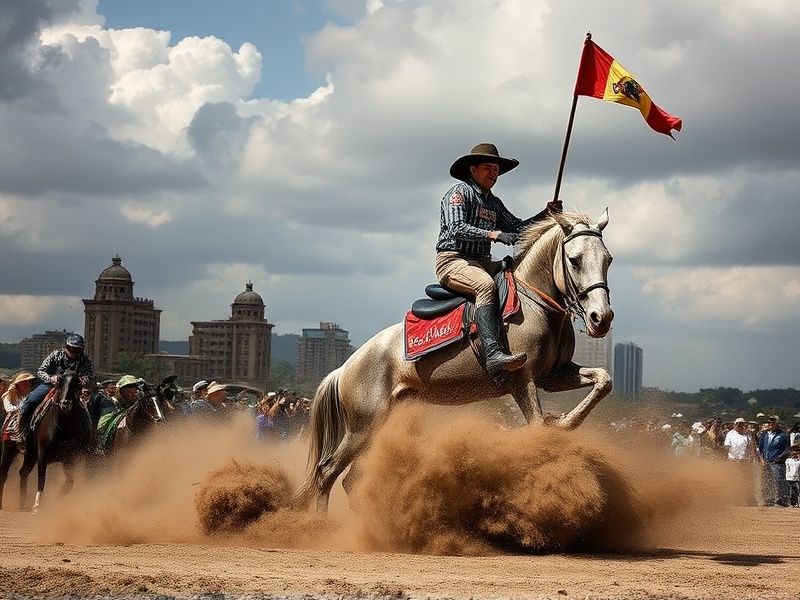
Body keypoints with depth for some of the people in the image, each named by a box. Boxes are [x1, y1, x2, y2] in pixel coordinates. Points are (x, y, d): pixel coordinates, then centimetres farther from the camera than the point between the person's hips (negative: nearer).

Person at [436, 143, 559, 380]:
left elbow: (518, 227, 18)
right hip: (452, 260, -8)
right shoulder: (459, 192, -1)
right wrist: (494, 234, -26)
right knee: (485, 285, -37)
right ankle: (493, 355, -52)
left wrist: (546, 214, 4)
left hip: (483, 263, 8)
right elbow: (456, 229, -16)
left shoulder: (494, 202, 24)